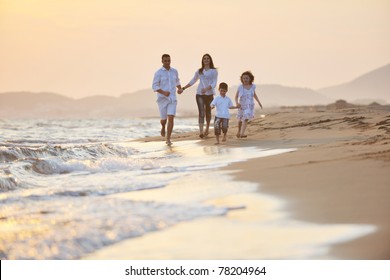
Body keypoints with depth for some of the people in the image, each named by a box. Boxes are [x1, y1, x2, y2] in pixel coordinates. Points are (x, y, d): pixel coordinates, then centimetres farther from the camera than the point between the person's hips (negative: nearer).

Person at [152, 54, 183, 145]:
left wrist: (180, 89, 3)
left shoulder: (174, 71, 5)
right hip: (162, 99, -2)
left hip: (172, 99, 2)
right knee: (164, 119, 9)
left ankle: (168, 140, -8)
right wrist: (163, 92, -27)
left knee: (171, 119, -12)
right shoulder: (158, 73, -8)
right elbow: (154, 86, -11)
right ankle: (163, 127, 47)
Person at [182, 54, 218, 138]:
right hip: (199, 94, 1)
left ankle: (207, 129, 31)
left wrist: (206, 89, -22)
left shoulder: (214, 71, 3)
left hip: (209, 94, -1)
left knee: (208, 112, 11)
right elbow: (192, 81, 20)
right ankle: (201, 132, -19)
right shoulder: (199, 71, 12)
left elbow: (214, 84, -6)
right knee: (201, 112, -10)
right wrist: (183, 88, 12)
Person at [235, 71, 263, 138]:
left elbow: (254, 95, 15)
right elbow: (236, 96, -6)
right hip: (242, 105, 0)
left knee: (246, 119, -15)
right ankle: (239, 131, 41)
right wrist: (237, 103, -24)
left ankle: (242, 133, -20)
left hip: (250, 106, 0)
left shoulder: (253, 86, -3)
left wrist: (259, 102, 15)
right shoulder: (240, 87, -11)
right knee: (241, 119, 16)